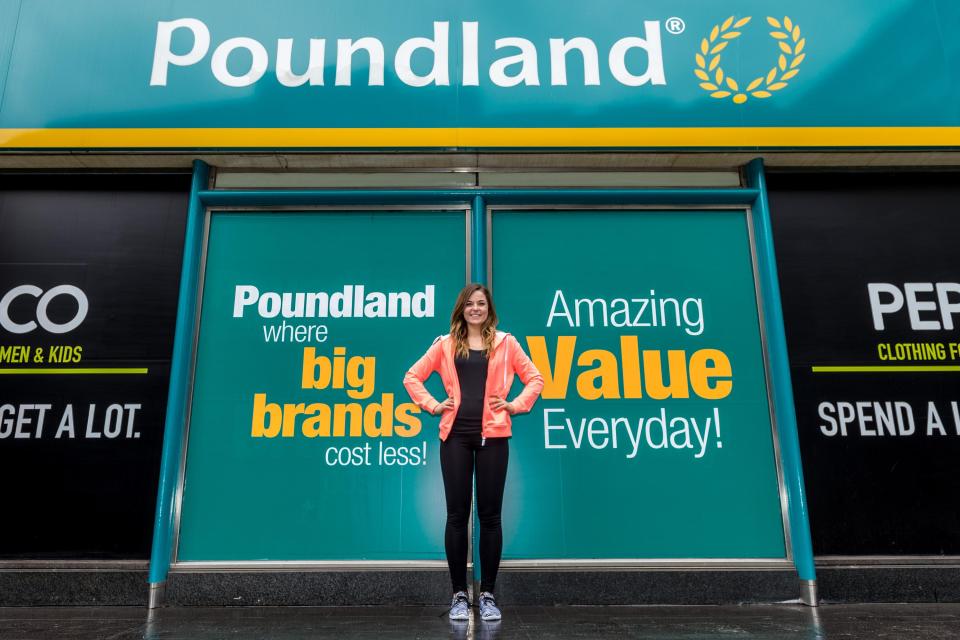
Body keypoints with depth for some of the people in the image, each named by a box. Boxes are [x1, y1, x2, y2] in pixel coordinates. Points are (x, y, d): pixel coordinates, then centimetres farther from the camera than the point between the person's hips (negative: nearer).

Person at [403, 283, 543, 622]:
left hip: (492, 435, 0)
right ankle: (459, 595, 16)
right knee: (457, 515, 4)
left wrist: (516, 405, -2)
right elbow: (412, 377, 11)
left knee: (490, 515, 5)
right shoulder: (445, 344, 8)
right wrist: (432, 405, 1)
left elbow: (534, 378, 9)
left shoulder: (505, 343, 6)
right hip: (456, 435, 1)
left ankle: (488, 595, 17)